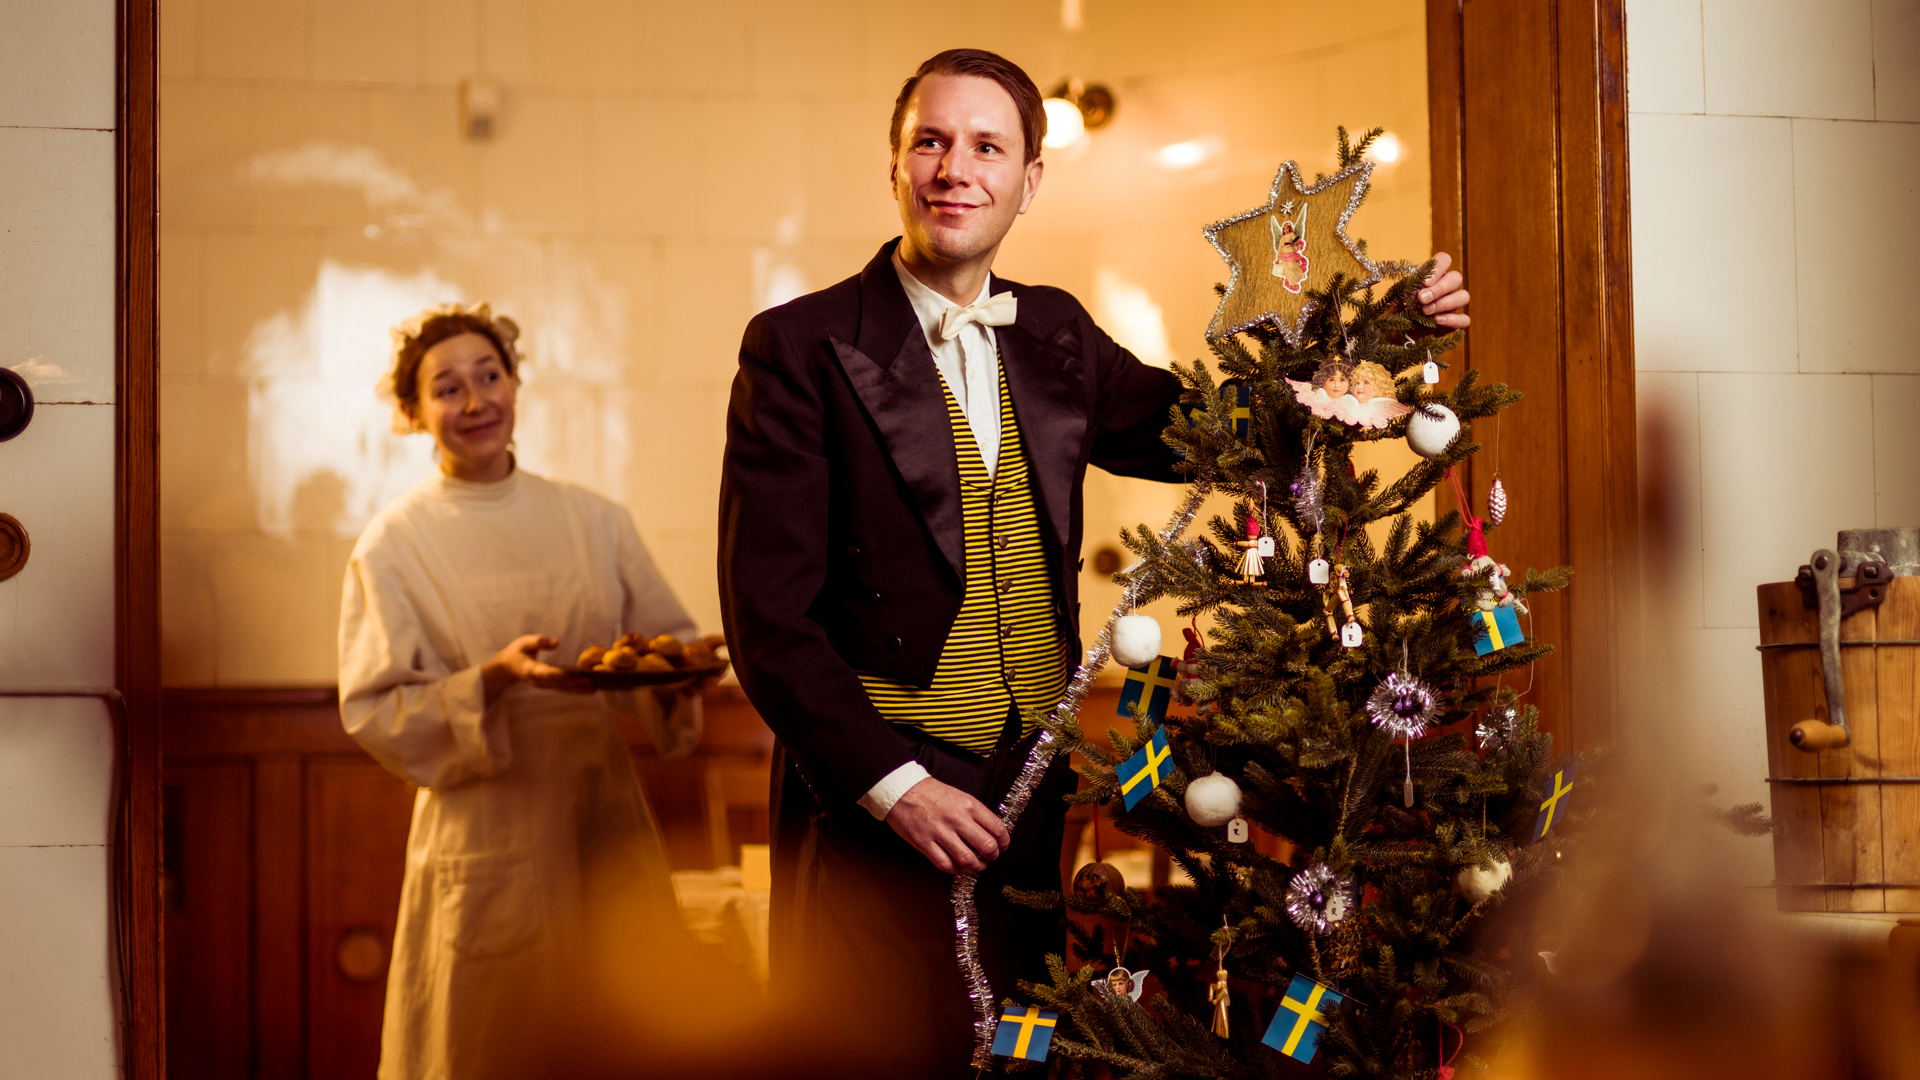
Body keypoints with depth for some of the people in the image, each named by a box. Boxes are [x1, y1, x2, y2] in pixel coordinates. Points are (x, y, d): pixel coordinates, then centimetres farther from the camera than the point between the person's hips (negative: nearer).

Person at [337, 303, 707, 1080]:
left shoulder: (595, 521, 7)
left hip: (605, 823, 3)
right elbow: (376, 714, -6)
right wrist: (492, 682, -20)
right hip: (487, 835, -3)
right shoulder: (393, 544, -2)